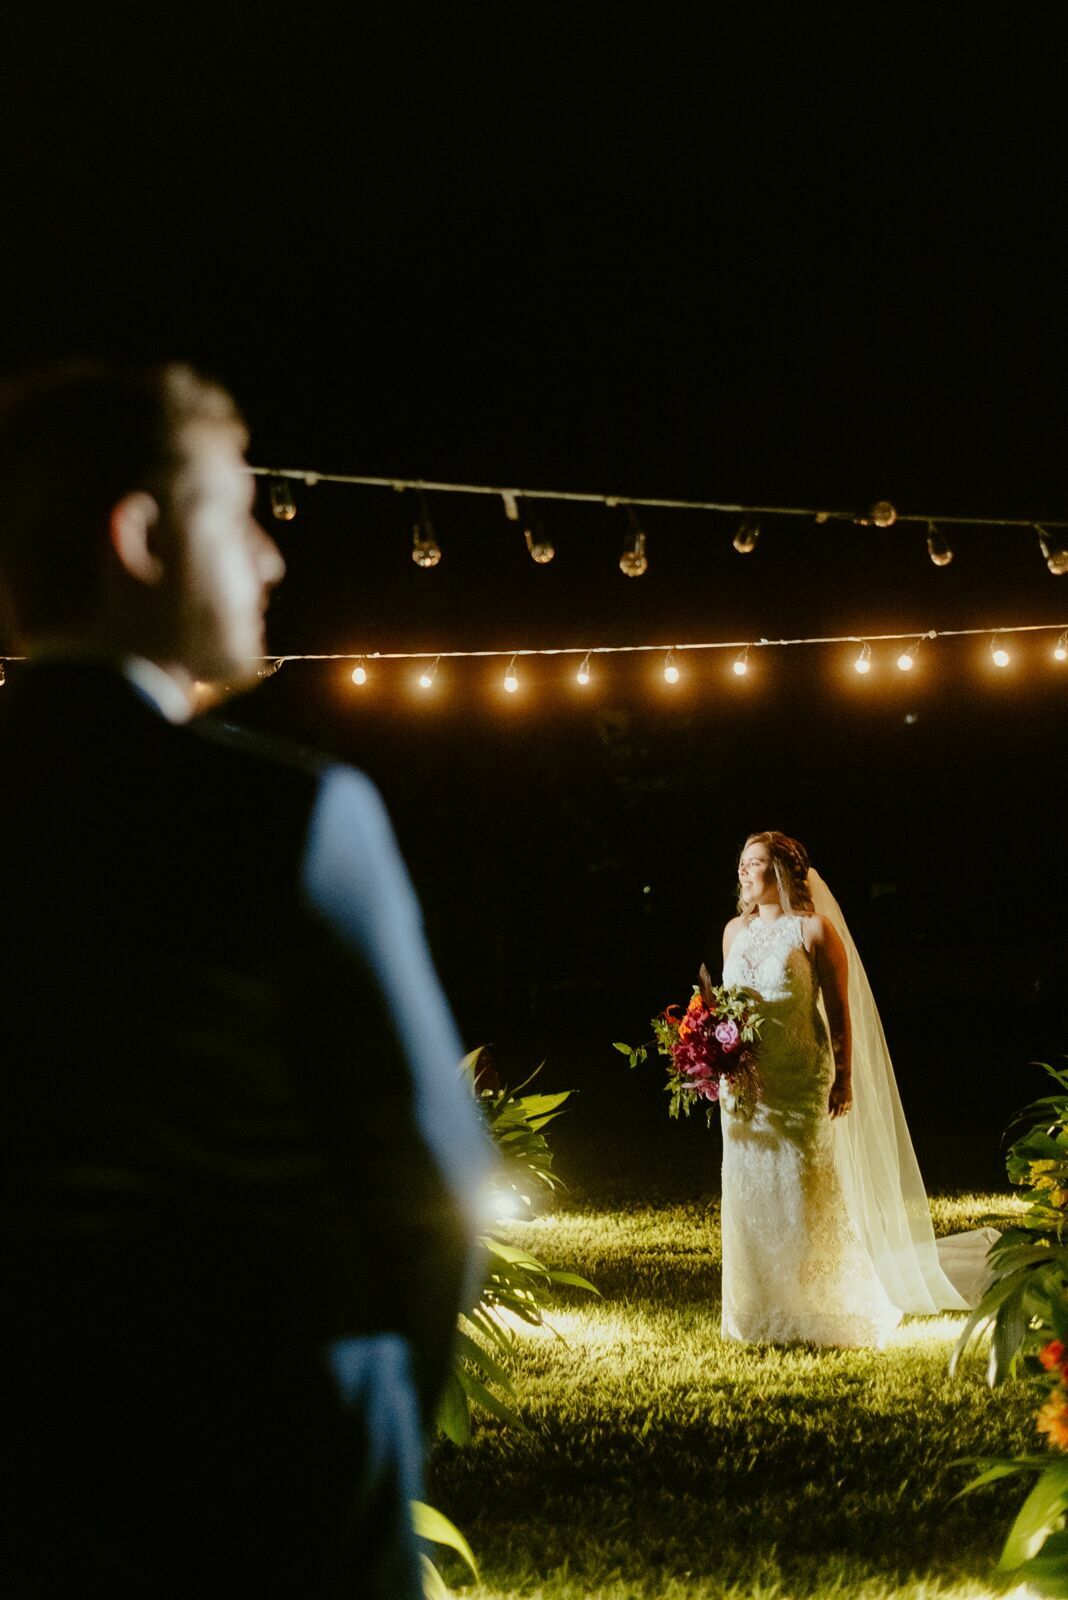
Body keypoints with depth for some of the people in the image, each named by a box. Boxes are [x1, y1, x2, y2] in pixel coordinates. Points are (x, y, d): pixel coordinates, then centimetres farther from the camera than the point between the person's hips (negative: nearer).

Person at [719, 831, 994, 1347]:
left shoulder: (814, 929, -7)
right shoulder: (735, 931, 10)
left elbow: (840, 1011, -7)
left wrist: (844, 1080, -10)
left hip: (799, 1081, -5)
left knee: (802, 1192, -2)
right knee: (748, 1193, 8)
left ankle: (810, 1315, 10)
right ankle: (758, 1316, 18)